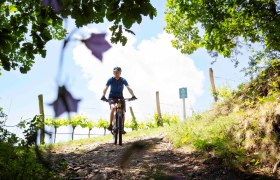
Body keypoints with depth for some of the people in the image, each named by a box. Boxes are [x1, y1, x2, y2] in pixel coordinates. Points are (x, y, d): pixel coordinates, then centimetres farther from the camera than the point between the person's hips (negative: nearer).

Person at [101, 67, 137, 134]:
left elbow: (128, 88, -20)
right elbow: (106, 88, -21)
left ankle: (122, 128, 7)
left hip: (120, 97, 2)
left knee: (123, 112, -10)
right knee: (113, 108, -32)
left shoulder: (123, 80, -9)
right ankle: (110, 125, -20)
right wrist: (103, 96, -39)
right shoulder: (110, 80, -11)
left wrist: (133, 95, -36)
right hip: (112, 97, -2)